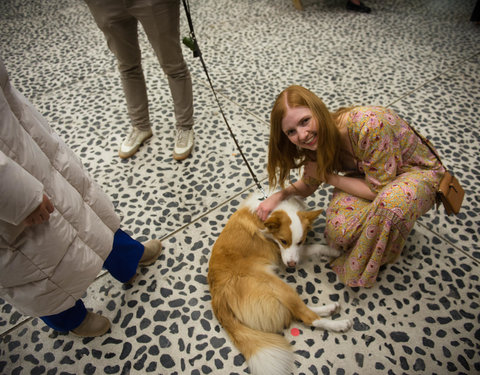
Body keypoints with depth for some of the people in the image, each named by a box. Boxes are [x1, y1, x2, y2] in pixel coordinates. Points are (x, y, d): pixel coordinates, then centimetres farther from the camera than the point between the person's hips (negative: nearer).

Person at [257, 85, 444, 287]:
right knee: (339, 229, -26)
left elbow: (379, 189, -27)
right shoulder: (318, 140, -15)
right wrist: (280, 195, -16)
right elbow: (309, 185, 3)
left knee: (391, 200, -40)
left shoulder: (369, 125, -37)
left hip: (419, 172, -3)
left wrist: (328, 176, -22)